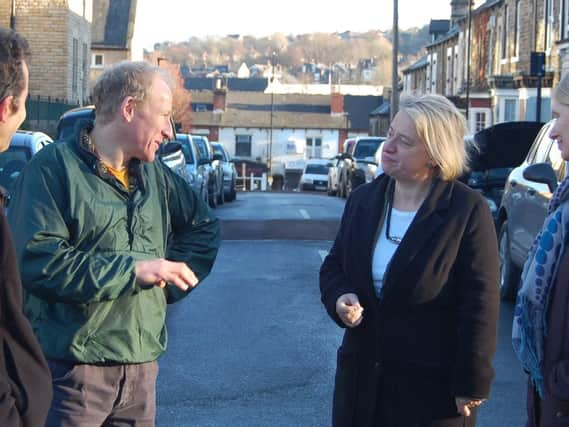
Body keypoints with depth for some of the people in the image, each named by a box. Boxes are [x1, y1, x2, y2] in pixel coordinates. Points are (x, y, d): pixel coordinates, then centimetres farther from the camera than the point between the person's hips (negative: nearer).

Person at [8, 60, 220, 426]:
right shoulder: (55, 167, -9)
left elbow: (205, 227, 26)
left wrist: (170, 281, 9)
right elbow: (37, 260, -19)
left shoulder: (155, 175, 12)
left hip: (142, 366, 7)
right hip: (72, 368, -6)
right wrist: (132, 270, -19)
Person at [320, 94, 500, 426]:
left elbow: (480, 306, -12)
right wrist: (340, 297, -9)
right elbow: (334, 266, 15)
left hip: (433, 387, -5)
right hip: (362, 376, 5)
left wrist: (470, 386, -13)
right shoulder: (364, 200, 5)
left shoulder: (468, 210, -12)